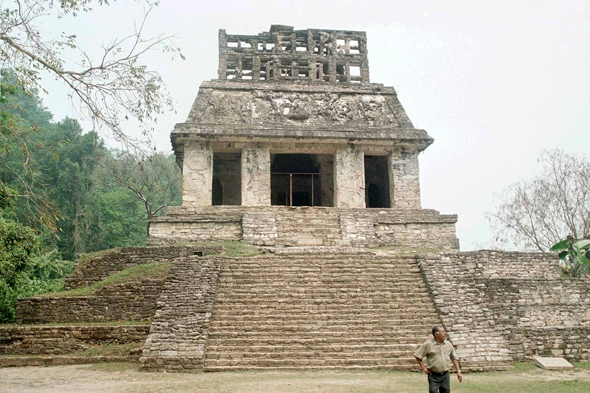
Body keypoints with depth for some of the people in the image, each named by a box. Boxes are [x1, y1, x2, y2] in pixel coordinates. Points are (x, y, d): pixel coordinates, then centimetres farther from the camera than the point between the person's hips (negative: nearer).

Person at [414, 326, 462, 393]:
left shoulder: (448, 344, 6)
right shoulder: (428, 344, -7)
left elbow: (454, 358, 14)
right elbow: (417, 356, -3)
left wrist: (458, 371, 8)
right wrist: (423, 368, -6)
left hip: (445, 375, 4)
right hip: (433, 375, -4)